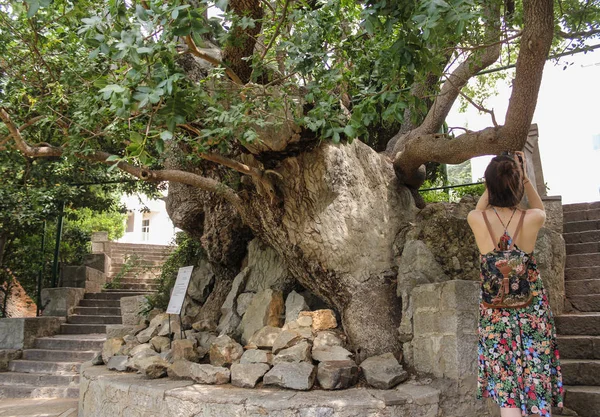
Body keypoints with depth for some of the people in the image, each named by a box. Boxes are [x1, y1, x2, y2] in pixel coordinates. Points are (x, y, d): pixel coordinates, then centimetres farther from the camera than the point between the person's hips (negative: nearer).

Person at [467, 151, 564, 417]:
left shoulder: (476, 219, -13)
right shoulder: (531, 218, -13)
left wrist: (496, 179, 11)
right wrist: (524, 176, 12)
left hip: (496, 312, 0)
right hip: (532, 310, 1)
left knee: (506, 386, 4)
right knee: (535, 377, 13)